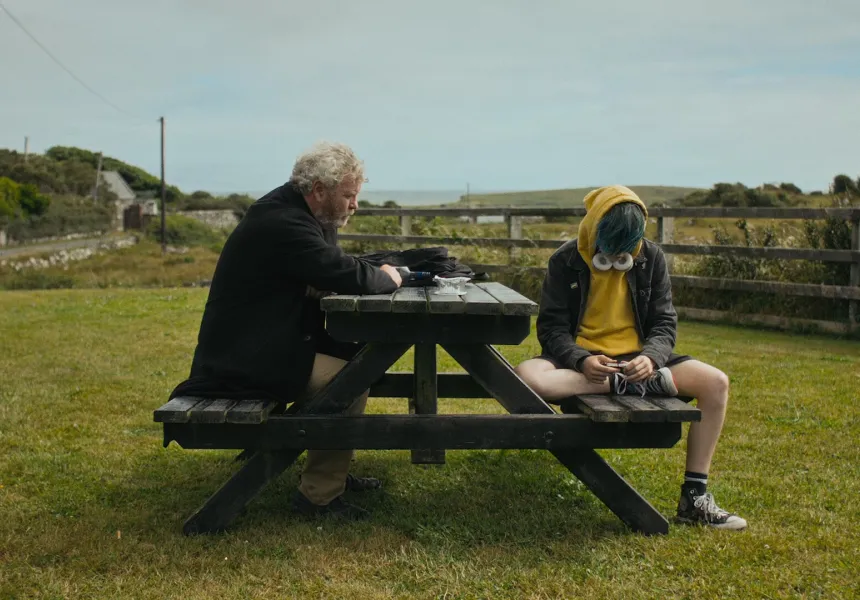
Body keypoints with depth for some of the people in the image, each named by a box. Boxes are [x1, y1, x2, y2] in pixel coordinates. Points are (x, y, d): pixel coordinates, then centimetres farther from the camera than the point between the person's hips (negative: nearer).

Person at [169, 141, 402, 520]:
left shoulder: (293, 211, 9)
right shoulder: (283, 222, -23)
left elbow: (334, 269, 16)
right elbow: (347, 276, -28)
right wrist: (386, 278, -8)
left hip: (260, 345, 11)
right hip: (245, 358, -11)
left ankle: (332, 471, 21)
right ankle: (319, 495, -4)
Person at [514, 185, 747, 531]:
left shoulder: (652, 258, 0)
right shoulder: (565, 262, -6)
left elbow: (665, 323, 0)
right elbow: (551, 326, -7)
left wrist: (650, 357, -23)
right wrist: (581, 360, -28)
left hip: (636, 357, 2)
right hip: (582, 359, -2)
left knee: (716, 383, -19)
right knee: (528, 376, -35)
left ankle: (694, 496, -13)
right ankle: (626, 384, -27)